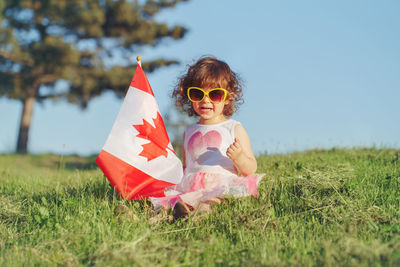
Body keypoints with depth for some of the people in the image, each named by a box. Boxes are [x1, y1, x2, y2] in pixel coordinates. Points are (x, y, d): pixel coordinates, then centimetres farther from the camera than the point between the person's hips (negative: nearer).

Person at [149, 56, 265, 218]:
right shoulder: (189, 133, 24)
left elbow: (251, 170, 6)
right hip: (191, 186, 4)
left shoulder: (234, 129, 11)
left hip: (223, 185, -4)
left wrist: (239, 157, -15)